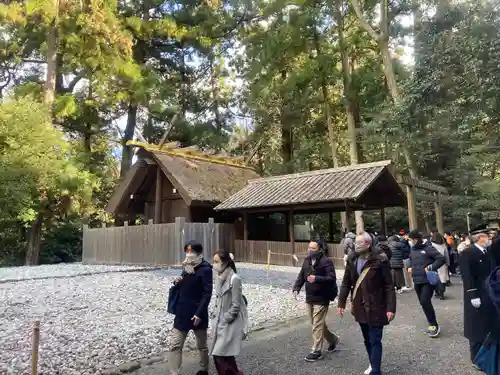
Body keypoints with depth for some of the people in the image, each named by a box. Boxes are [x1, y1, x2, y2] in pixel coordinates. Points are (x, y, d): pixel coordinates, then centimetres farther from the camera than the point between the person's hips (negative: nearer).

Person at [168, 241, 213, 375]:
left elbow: (207, 293, -16)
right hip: (182, 312, 6)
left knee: (201, 345, 14)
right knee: (175, 345, 0)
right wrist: (178, 281, -5)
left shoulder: (205, 269, -13)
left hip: (197, 313, -5)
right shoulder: (186, 267, 7)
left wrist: (199, 313, -21)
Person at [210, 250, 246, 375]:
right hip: (220, 322, 8)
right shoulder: (220, 277, 4)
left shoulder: (234, 279, -19)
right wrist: (217, 319, 8)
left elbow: (236, 305, -17)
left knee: (222, 355, -5)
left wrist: (224, 320, -13)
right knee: (217, 355, 11)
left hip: (230, 324, -7)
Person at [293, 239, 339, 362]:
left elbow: (332, 278, -24)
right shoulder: (307, 260, 7)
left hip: (321, 298, -8)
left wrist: (317, 279, -37)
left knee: (317, 325, -3)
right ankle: (333, 339, 40)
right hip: (310, 298, 8)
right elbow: (301, 276, 11)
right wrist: (296, 288, -3)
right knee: (317, 323, 19)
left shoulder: (326, 261, -15)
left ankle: (317, 351, 10)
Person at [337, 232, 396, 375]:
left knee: (375, 340, 1)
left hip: (376, 307, -6)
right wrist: (341, 303, 5)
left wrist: (391, 308, -16)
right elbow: (346, 283, 7)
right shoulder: (352, 259, 1)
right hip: (360, 307, 6)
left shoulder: (380, 260, -15)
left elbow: (389, 286, -13)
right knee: (367, 339, 20)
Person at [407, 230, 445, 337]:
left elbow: (441, 259, -15)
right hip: (417, 281, 7)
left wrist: (431, 267, -21)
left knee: (425, 301, -15)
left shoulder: (427, 248, -12)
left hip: (428, 280, -7)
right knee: (423, 303, 11)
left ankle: (434, 325, 1)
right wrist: (410, 267, 8)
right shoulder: (412, 250, 9)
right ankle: (432, 324, 25)